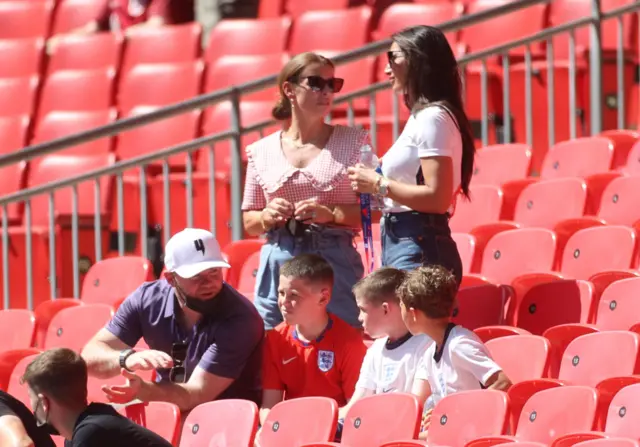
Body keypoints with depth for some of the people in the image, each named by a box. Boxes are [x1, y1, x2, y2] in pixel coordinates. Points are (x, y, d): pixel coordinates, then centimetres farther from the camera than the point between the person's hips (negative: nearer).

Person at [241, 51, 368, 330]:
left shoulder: (353, 142, 6)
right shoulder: (262, 152, 9)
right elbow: (249, 222, 15)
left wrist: (331, 214, -13)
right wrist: (268, 217, -7)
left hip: (336, 263, -1)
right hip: (278, 265, 1)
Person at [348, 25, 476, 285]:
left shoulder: (432, 118, -12)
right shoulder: (422, 117, 18)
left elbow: (438, 197, -19)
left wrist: (379, 185, -13)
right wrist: (377, 181, 12)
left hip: (420, 247, -10)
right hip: (403, 243, 10)